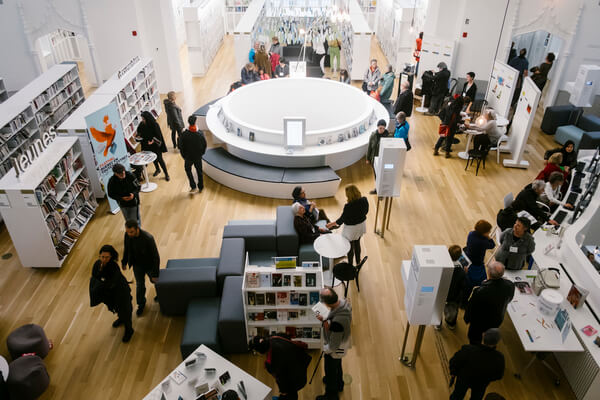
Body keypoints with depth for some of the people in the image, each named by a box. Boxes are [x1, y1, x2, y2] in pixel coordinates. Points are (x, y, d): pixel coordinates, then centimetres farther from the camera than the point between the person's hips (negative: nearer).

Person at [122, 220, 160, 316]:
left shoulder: (148, 238, -37)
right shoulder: (127, 235, -20)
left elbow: (155, 256, -29)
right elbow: (126, 249, 2)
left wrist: (155, 274, -24)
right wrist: (124, 262, 13)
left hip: (149, 265, -4)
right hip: (137, 265, 4)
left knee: (154, 281, 23)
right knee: (139, 285, 19)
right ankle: (141, 304, 44)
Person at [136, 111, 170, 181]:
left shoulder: (155, 125, -23)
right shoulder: (142, 124, -7)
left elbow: (158, 136, -18)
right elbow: (139, 131, 13)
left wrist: (153, 141, -32)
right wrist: (139, 136, -7)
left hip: (156, 145, -5)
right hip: (148, 146, 5)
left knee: (160, 159, -1)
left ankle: (166, 174, 11)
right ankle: (157, 169, 45)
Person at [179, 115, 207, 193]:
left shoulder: (184, 134, -20)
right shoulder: (200, 133, -15)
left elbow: (182, 147, -11)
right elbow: (204, 145, -3)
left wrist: (184, 156, 5)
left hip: (188, 157, -1)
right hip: (198, 157, 2)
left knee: (188, 170, 22)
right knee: (199, 172, 18)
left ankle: (193, 186, 17)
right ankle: (200, 187, 31)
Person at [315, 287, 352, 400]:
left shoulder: (337, 322, -46)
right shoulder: (343, 302, -22)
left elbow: (333, 346, -30)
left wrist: (325, 349, -10)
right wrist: (324, 320, -12)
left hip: (335, 350, -7)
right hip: (343, 343, 7)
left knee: (331, 371, 22)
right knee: (337, 366, 34)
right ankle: (338, 384, 63)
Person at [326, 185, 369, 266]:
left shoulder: (348, 206, -33)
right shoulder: (364, 200, -17)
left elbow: (342, 219, -21)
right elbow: (366, 211, 1)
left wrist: (331, 224, -6)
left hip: (351, 228, -6)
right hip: (361, 224, 6)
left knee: (350, 247, 17)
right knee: (357, 243, 28)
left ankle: (350, 265, 37)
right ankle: (358, 262, 46)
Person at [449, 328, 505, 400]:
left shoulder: (468, 350, -41)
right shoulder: (499, 358, -35)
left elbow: (454, 362, -23)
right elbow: (498, 376, -13)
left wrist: (453, 372, 0)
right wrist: (487, 378, 9)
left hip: (464, 378, -1)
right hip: (482, 383, 1)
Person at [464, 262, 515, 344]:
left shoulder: (479, 291, -43)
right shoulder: (510, 286, -28)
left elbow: (471, 307, -23)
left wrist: (467, 319, -1)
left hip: (479, 323, -5)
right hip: (497, 321, 5)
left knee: (474, 340, 25)